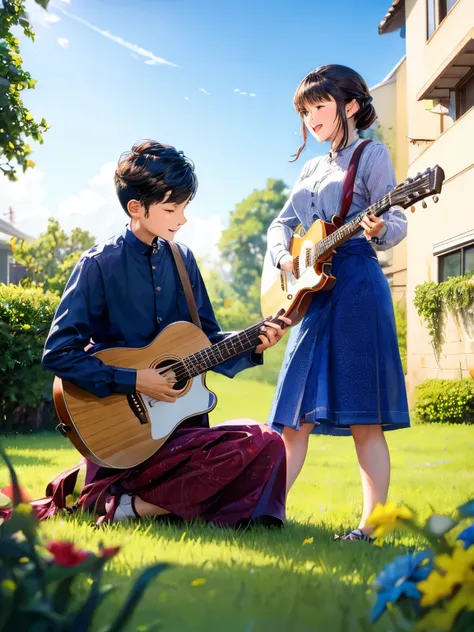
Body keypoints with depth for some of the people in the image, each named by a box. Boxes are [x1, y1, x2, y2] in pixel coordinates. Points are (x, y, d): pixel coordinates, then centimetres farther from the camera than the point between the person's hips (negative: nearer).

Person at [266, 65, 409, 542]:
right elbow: (280, 225, 23)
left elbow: (396, 224, -6)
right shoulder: (312, 170, 22)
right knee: (295, 414, 7)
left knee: (363, 419, -6)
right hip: (312, 290, 7)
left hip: (356, 287, -7)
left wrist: (379, 229, -29)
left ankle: (370, 526, -1)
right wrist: (284, 257, 1)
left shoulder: (372, 154, 2)